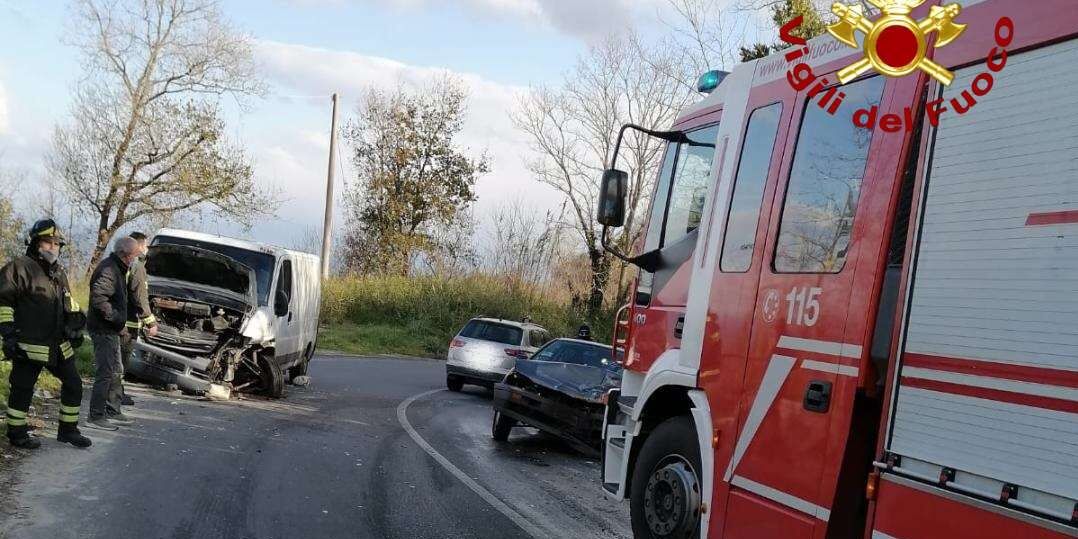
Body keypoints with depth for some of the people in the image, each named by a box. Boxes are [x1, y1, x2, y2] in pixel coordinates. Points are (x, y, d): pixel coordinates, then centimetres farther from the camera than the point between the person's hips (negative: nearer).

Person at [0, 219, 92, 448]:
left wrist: (75, 315, 12)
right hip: (29, 346, -8)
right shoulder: (20, 268, -8)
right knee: (22, 390, 2)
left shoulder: (59, 273, 16)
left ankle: (68, 430, 23)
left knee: (73, 385, 10)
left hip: (59, 346, 8)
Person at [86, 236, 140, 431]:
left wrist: (120, 323, 13)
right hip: (103, 329, -11)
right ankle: (96, 416, -2)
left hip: (111, 330, 11)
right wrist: (119, 321, -22)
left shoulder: (117, 269, 15)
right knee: (105, 373, -8)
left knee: (117, 372, 17)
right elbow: (99, 299, -28)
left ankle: (113, 412, 26)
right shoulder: (108, 270, -18)